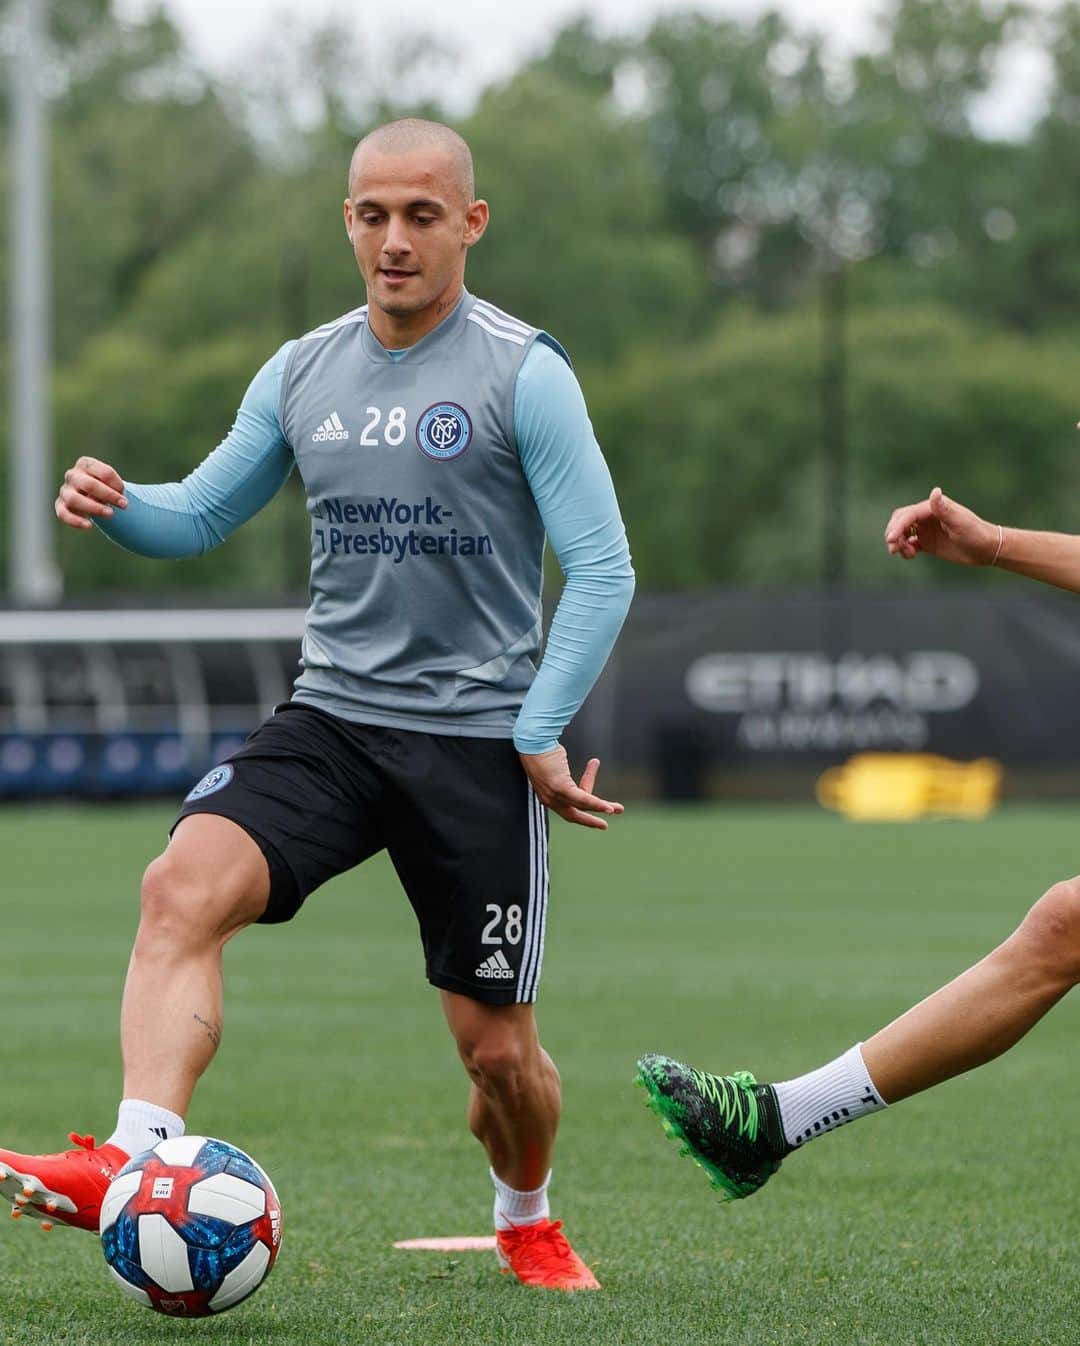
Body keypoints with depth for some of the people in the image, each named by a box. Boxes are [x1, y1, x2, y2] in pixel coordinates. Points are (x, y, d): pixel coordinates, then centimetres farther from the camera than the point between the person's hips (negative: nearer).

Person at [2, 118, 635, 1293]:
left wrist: (539, 735, -13)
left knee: (496, 1046, 4)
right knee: (183, 886, -26)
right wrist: (115, 506, -7)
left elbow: (601, 568, -7)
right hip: (329, 720, 3)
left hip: (476, 742, -3)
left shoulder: (523, 375, -7)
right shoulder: (302, 375, 8)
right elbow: (200, 516, 16)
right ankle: (137, 1161, -37)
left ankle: (526, 1219, 34)